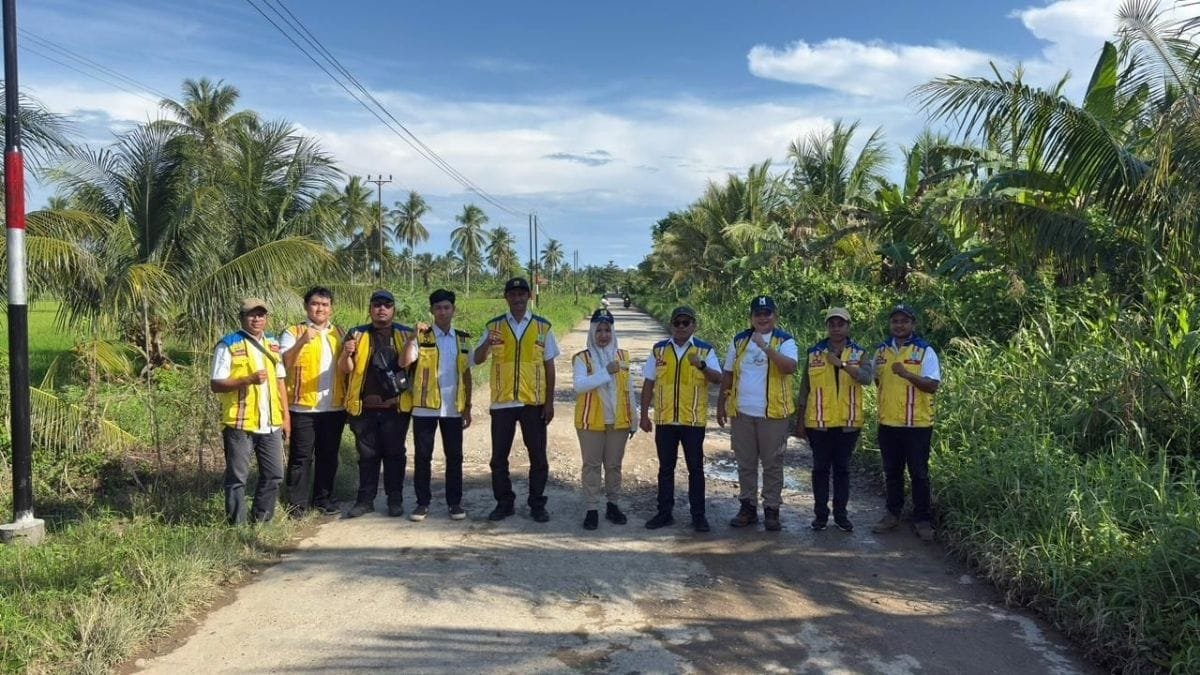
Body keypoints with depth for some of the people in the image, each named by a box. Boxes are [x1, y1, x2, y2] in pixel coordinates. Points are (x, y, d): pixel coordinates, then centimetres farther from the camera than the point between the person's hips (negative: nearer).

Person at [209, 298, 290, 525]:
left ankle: (261, 520, 24)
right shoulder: (228, 345, -6)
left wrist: (286, 415, 12)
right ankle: (237, 525, 13)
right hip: (240, 423, -6)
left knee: (274, 475, 11)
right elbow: (216, 385, -10)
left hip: (271, 423, 6)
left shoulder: (272, 344, 13)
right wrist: (248, 380, -23)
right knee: (237, 477, 3)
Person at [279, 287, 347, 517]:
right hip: (303, 407, -4)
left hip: (334, 407, 4)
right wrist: (302, 341, -31)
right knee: (301, 457, 1)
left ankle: (323, 499, 23)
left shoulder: (340, 334, 14)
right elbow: (283, 363, -16)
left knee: (328, 456, 12)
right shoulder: (293, 332, 0)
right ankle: (297, 504, 8)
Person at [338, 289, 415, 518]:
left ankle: (395, 500, 15)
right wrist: (346, 354, -19)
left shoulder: (406, 334, 6)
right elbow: (345, 369, 1)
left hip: (396, 407, 0)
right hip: (365, 407, 1)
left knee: (394, 454, 6)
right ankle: (365, 499, 16)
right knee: (367, 455, 8)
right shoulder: (357, 335, 6)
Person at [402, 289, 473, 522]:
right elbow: (407, 360, -19)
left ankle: (455, 502, 16)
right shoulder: (422, 337, -2)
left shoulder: (463, 339, 8)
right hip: (425, 407, -2)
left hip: (453, 408, 2)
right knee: (422, 456, 5)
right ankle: (422, 502, 15)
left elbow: (467, 374, 10)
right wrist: (415, 336, -25)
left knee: (454, 456, 6)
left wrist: (468, 407, 7)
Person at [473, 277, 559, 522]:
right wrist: (487, 344, -25)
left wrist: (550, 401, 0)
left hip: (534, 402, -1)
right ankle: (504, 503, 20)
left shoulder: (542, 326, 2)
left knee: (538, 456, 5)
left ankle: (537, 504, 17)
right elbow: (477, 359, -2)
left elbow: (549, 366, 4)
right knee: (499, 456, 7)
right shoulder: (494, 326, 4)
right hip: (502, 402, 1)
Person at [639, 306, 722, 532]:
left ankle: (698, 515, 13)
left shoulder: (705, 350, 0)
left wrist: (701, 365, -29)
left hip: (693, 420, -2)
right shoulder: (659, 350, 6)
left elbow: (717, 378, -11)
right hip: (665, 420, 2)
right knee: (665, 468, 9)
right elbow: (648, 384, 9)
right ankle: (664, 512, 19)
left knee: (695, 468, 4)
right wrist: (644, 415, 6)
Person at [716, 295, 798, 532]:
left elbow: (790, 366, -21)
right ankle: (747, 507, 20)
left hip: (773, 414, -4)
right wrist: (721, 404, 11)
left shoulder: (785, 341, -2)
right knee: (745, 464, 11)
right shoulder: (739, 341, 10)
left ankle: (771, 510, 12)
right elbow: (728, 374, 14)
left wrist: (766, 347, -28)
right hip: (742, 413, 4)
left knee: (772, 464, 4)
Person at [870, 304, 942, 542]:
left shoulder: (925, 351, -6)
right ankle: (893, 514, 25)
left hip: (917, 423, -4)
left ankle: (923, 520, 13)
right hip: (888, 422, 4)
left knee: (919, 473, 3)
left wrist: (906, 374, -26)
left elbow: (932, 385, -14)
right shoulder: (882, 351, 9)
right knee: (892, 472, 13)